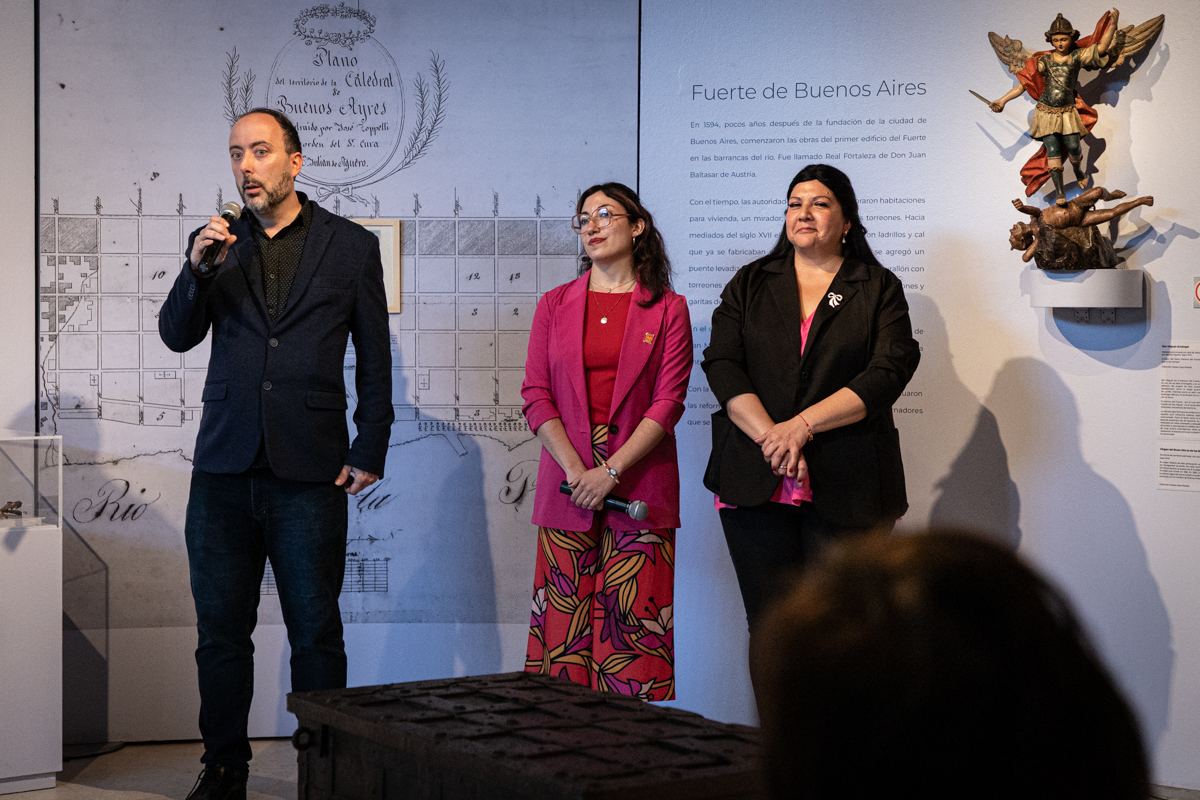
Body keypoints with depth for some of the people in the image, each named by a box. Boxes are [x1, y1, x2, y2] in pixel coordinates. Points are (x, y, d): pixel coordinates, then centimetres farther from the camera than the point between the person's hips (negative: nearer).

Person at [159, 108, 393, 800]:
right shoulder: (221, 241, 10)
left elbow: (375, 359, 6)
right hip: (225, 467, 3)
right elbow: (177, 336, 6)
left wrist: (370, 452, 0)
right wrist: (196, 269, -11)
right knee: (221, 630, 9)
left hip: (310, 473, -3)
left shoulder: (352, 246, 4)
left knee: (316, 633, 2)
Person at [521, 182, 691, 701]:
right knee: (562, 616, -1)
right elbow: (536, 394, 5)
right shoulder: (555, 305, 12)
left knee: (633, 624, -4)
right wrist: (575, 469, -9)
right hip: (567, 484, 2)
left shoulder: (667, 309, 5)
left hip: (639, 482, -2)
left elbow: (668, 402, -2)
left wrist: (611, 471, -12)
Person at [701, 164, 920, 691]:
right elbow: (721, 365, 4)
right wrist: (769, 435, -11)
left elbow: (887, 375, -4)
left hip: (846, 487, -2)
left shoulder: (880, 289, 9)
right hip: (756, 482, 2)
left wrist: (802, 425, -14)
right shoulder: (750, 284, 16)